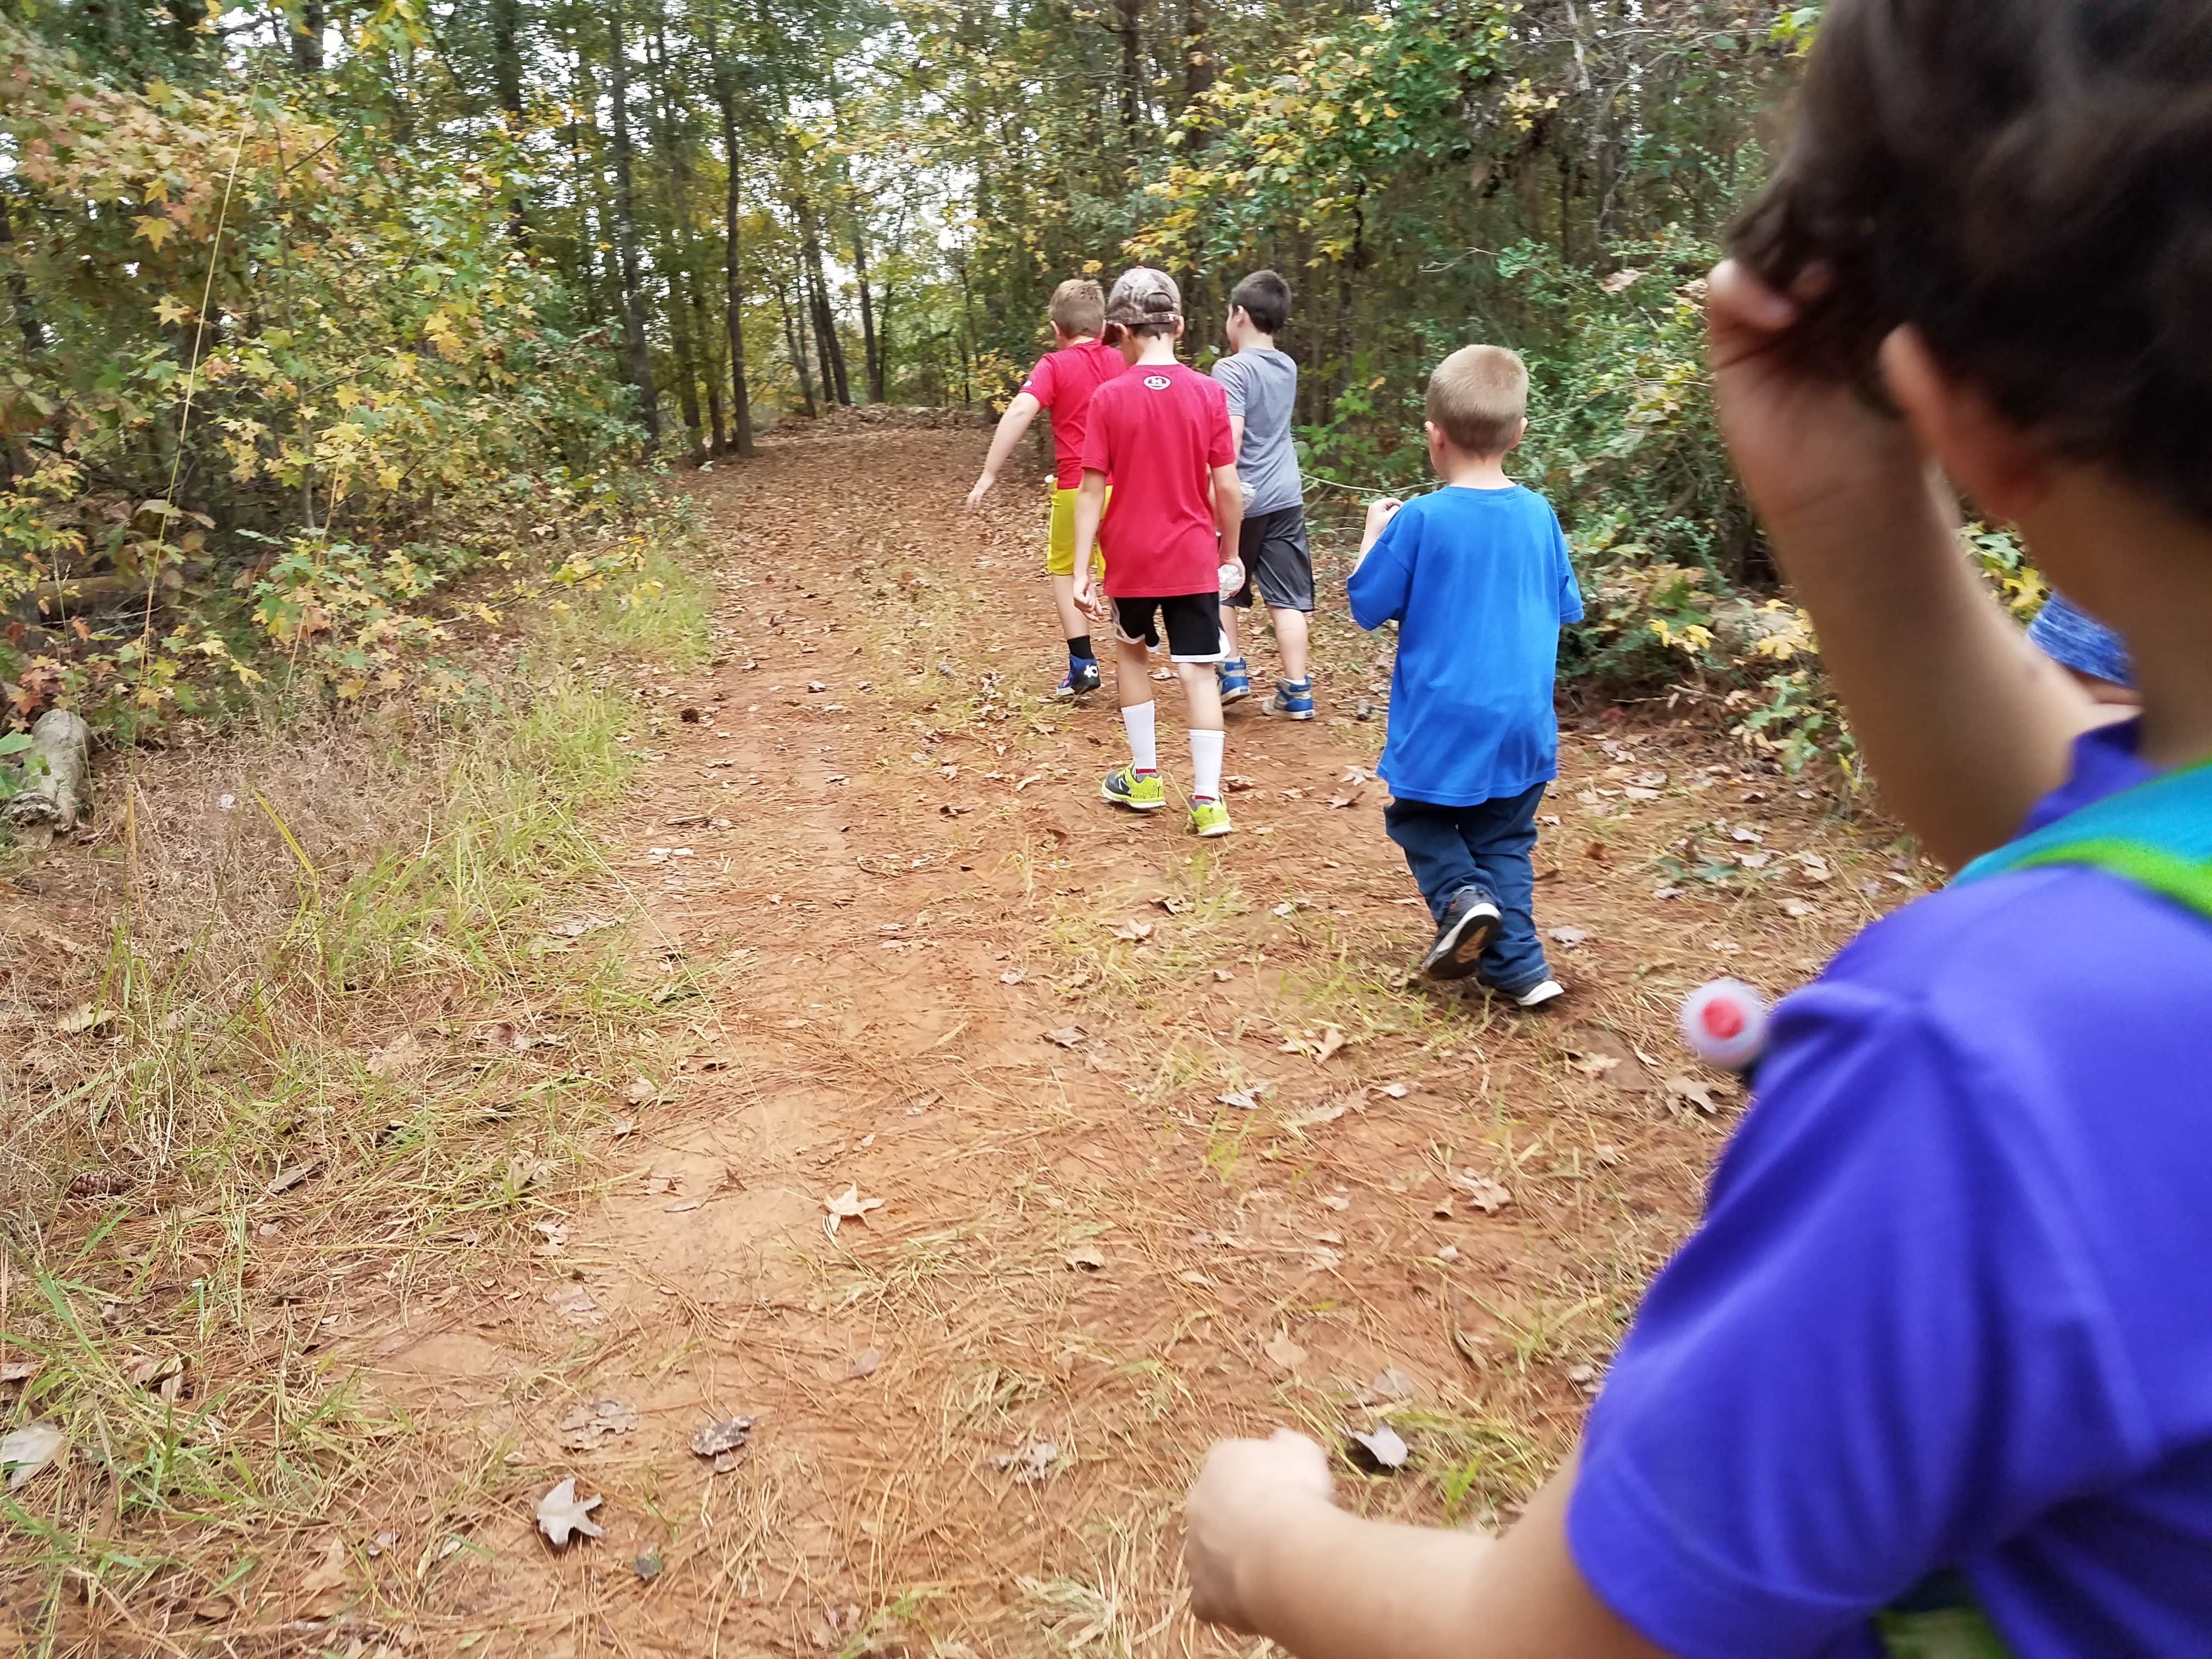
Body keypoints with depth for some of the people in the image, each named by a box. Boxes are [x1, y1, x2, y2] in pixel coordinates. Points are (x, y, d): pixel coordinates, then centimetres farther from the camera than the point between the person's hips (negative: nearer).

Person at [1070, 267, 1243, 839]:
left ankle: (1144, 778, 26)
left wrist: (1081, 570, -4)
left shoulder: (1110, 397, -8)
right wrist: (1230, 556, 8)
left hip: (1131, 559, 0)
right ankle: (1207, 799, -1)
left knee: (1131, 651, 22)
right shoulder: (1208, 393, -5)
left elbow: (1091, 492, -8)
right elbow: (1228, 489, -4)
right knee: (1197, 670, 3)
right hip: (1194, 558, 0)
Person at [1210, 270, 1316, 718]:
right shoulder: (1287, 367, 10)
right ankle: (1297, 691, 3)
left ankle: (1233, 670, 11)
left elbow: (1231, 437, -21)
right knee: (1287, 599, 4)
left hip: (1244, 497, -5)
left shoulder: (1232, 369, -11)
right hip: (1286, 497, 5)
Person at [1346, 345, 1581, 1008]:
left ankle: (1462, 894, -5)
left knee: (1418, 817, 19)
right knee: (1504, 840, 16)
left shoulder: (1420, 521, -15)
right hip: (1523, 723, 4)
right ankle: (1516, 964, 11)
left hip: (1442, 724, -4)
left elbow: (1367, 605, -6)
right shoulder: (1539, 516, -1)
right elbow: (1566, 609, 11)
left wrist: (1375, 533, 7)